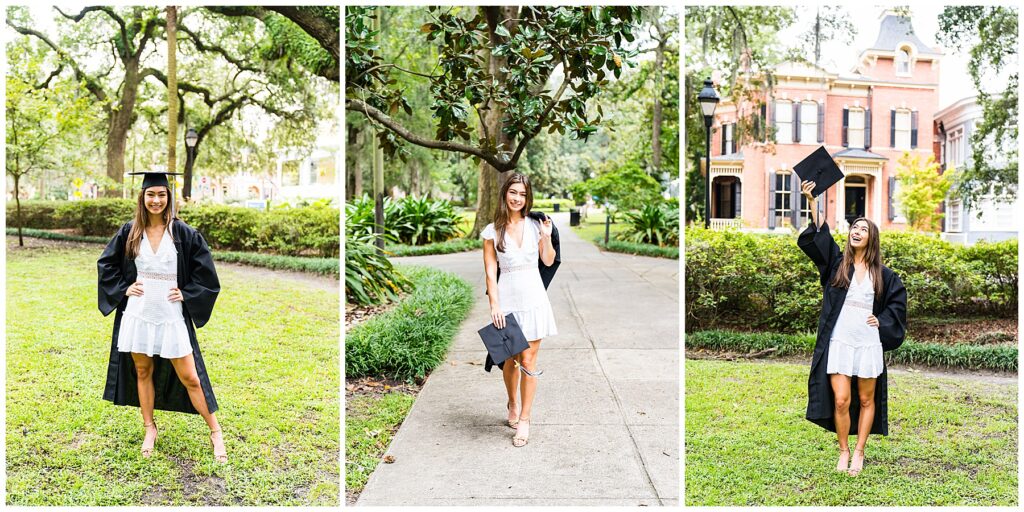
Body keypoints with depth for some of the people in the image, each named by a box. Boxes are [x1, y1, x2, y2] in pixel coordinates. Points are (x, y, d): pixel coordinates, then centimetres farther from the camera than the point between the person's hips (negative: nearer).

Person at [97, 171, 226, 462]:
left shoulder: (183, 233, -4)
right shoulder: (129, 233, 2)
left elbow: (206, 272, 1)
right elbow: (106, 264, 15)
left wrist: (186, 293, -7)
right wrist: (123, 288, 2)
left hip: (171, 316, -2)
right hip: (137, 314, 3)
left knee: (190, 378, -1)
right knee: (142, 372, 13)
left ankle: (215, 432, 11)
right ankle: (149, 429, 30)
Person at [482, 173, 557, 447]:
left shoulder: (535, 225, 3)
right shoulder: (493, 231, -2)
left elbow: (548, 261, 10)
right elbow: (490, 272, -4)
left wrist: (547, 236, -5)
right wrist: (494, 305, -10)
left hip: (533, 298, 1)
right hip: (508, 300, -1)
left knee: (528, 360, 0)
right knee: (510, 359, 11)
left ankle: (524, 418, 9)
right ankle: (513, 403, 38)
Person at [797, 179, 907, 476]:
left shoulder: (882, 274, 7)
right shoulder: (837, 262, 3)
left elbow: (898, 299, 18)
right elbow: (816, 237, -9)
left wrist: (883, 321, 1)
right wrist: (812, 201, -19)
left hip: (868, 343, 1)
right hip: (839, 342, -1)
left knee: (866, 400, 9)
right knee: (841, 401, -5)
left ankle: (859, 452, 22)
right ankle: (843, 451, 14)